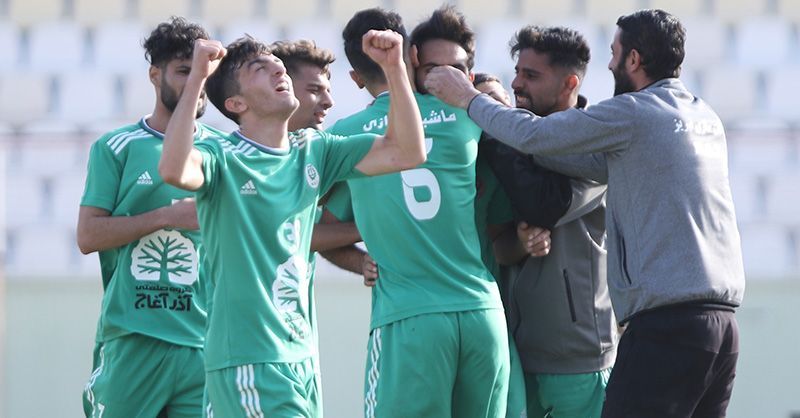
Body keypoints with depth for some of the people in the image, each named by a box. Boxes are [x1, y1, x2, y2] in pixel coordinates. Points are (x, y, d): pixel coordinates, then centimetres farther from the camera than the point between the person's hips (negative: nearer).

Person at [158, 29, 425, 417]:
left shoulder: (313, 151, 10)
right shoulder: (222, 157, -9)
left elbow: (407, 152, 5)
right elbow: (174, 170, -32)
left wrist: (394, 67, -4)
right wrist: (196, 78, -33)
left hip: (301, 355, 7)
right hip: (247, 358, -7)